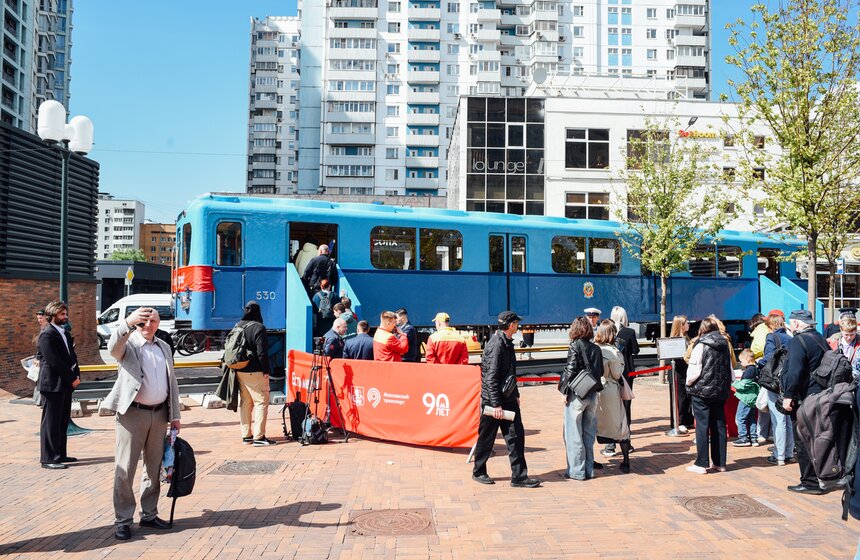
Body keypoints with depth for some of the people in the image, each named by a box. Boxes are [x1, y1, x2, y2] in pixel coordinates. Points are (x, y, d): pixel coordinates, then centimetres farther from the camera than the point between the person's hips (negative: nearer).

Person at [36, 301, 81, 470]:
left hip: (66, 384, 9)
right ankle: (48, 459, 4)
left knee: (63, 421, 14)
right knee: (51, 422, -2)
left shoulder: (65, 333, 16)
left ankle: (60, 454, 23)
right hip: (53, 384, -9)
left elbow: (72, 356, 15)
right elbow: (55, 361, -19)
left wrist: (76, 375, 1)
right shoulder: (47, 334, -13)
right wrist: (72, 378, -15)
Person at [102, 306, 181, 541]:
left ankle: (149, 514, 26)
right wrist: (128, 323, -48)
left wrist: (175, 415, 11)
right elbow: (113, 348, -30)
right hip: (132, 414, -5)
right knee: (125, 469, 0)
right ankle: (123, 520, 11)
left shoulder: (164, 347, 13)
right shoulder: (128, 343, -4)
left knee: (155, 467, 13)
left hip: (159, 414, 6)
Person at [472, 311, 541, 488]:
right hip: (493, 400, -9)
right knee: (486, 438, 6)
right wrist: (496, 404, -23)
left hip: (508, 399, 9)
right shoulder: (496, 344, -19)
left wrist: (516, 394, 21)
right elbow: (491, 377, -22)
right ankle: (478, 472, 23)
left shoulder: (507, 342, 11)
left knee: (516, 436, 4)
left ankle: (519, 476, 9)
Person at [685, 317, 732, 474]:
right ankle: (720, 463, 17)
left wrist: (689, 383, 2)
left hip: (702, 391, -6)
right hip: (721, 391, 6)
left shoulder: (701, 346, -11)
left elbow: (694, 371, -15)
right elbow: (730, 370, 12)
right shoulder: (725, 345, 7)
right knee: (719, 426, 11)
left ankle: (702, 464, 2)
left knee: (702, 426, -1)